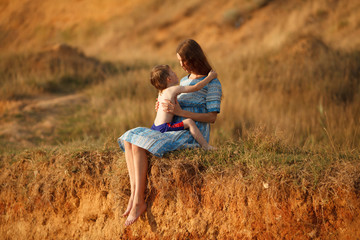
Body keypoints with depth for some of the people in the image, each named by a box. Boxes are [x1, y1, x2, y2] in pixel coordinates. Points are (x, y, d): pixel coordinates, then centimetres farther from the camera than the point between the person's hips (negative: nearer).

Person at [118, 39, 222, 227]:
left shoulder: (212, 83, -3)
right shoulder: (184, 81, 22)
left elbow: (212, 117, -11)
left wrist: (180, 112, -19)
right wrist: (163, 108, 3)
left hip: (193, 136, -9)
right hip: (175, 132, 9)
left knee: (140, 144, -26)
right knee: (129, 139, -11)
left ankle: (139, 201, -25)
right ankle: (133, 194, -23)